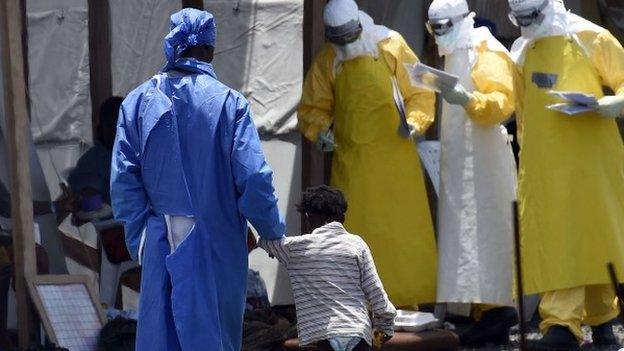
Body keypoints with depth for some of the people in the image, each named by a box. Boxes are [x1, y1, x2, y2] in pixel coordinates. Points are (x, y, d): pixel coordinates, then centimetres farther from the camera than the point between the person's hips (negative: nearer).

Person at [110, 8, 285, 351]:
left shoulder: (139, 101, 1)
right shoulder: (228, 101, -7)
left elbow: (123, 180, -1)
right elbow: (253, 178, -10)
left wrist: (137, 240, 7)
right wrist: (273, 231, 3)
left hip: (161, 245, 2)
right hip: (217, 246, -2)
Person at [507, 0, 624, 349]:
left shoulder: (591, 39, 0)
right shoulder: (522, 51, 14)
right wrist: (526, 150, 18)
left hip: (590, 157, -3)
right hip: (544, 163, 3)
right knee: (553, 240, -6)